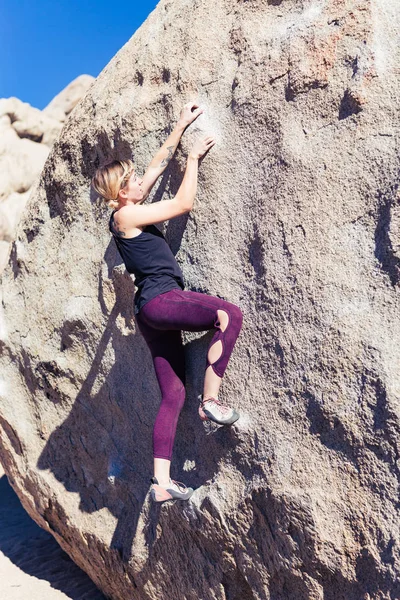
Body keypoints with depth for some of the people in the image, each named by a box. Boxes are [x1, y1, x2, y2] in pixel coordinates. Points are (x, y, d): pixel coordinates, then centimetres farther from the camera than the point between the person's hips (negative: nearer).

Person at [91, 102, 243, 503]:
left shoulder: (128, 211, 19)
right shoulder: (125, 215, -6)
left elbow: (158, 165, 26)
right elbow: (184, 203, -5)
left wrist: (181, 126, 29)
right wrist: (194, 158, 8)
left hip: (153, 310, 9)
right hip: (161, 301, -9)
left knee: (173, 393, 5)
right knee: (230, 315, -23)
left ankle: (161, 482, 7)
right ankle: (210, 399, -16)